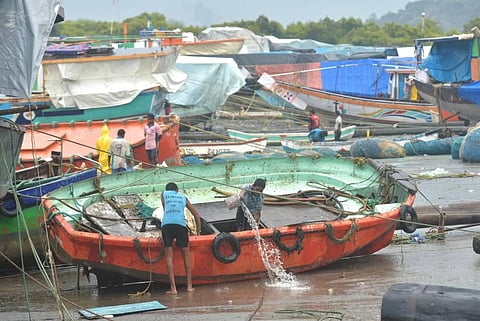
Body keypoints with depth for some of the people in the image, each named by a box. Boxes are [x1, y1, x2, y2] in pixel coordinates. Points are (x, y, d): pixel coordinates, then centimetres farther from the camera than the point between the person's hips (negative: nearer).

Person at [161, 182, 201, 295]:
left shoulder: (164, 194, 26)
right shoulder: (183, 197, 27)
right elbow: (196, 214, 28)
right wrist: (198, 231, 36)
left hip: (166, 224, -1)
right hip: (181, 224, 1)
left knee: (169, 256, 0)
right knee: (186, 255, 11)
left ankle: (173, 287, -8)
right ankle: (189, 286, 10)